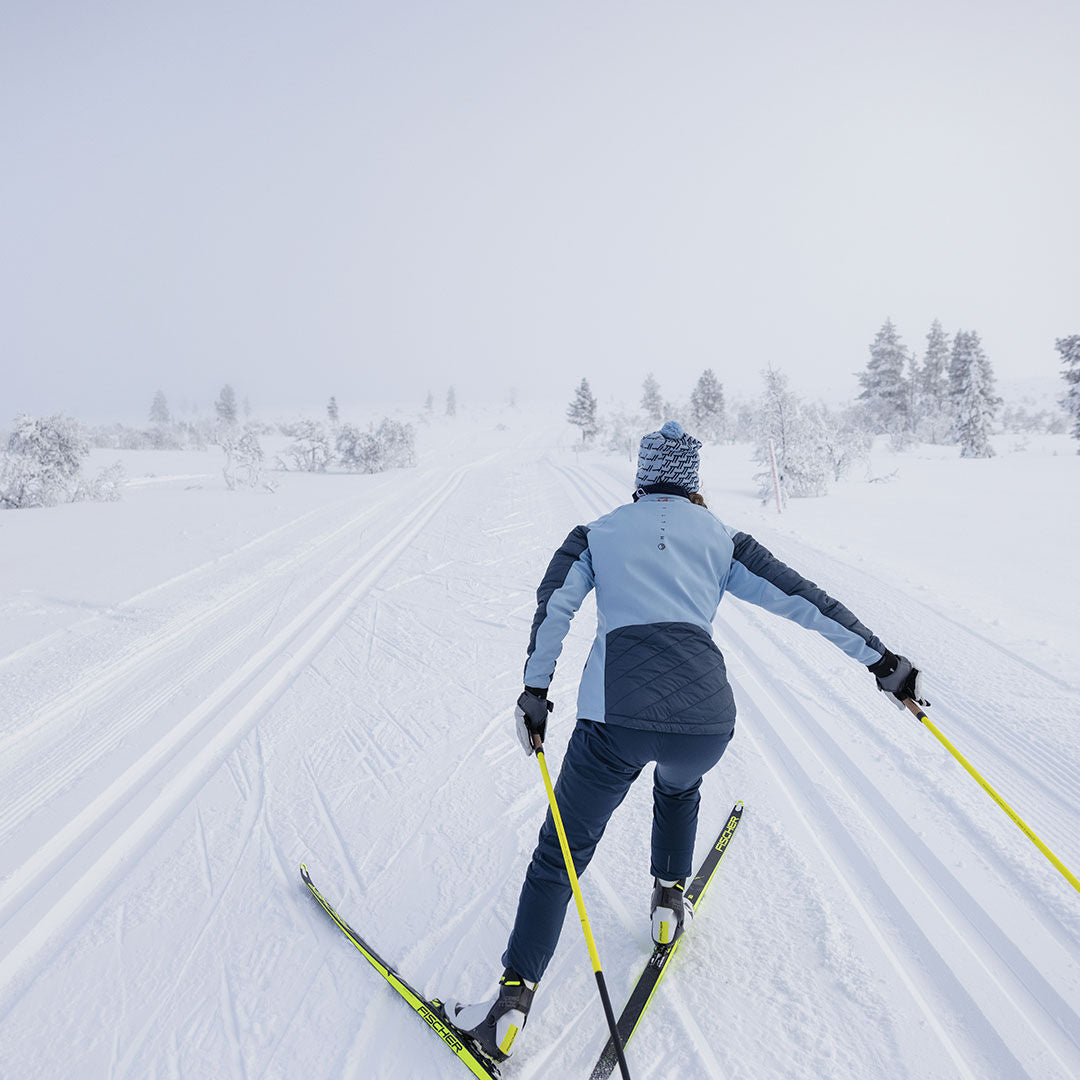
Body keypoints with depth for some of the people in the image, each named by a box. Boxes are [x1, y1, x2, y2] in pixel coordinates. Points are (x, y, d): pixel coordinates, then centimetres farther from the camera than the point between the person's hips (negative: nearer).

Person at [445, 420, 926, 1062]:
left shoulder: (600, 533, 18)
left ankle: (513, 1001, 16)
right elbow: (799, 598, 13)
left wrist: (535, 691, 6)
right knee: (678, 786, 39)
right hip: (705, 715, 2)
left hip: (615, 715, -1)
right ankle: (669, 901, 44)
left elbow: (555, 605, 4)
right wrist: (881, 660, 16)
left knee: (561, 854, 15)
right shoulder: (719, 538, 18)